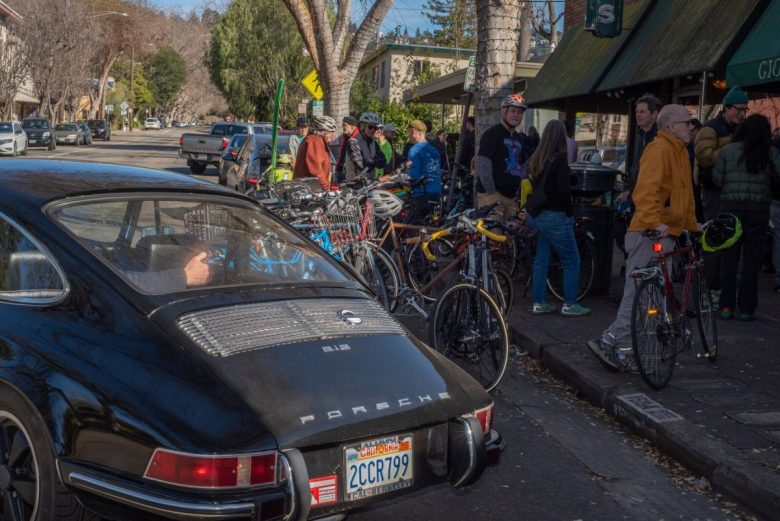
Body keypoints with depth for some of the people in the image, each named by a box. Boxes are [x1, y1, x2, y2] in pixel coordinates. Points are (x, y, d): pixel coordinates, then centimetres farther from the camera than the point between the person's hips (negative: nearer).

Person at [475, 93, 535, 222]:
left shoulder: (520, 138, 19)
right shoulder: (491, 134, -5)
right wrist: (491, 192, -19)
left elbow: (523, 166, 26)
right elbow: (483, 165, -14)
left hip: (511, 196, 8)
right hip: (491, 194, -8)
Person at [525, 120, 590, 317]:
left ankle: (539, 303, 17)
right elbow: (563, 190, -18)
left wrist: (533, 210, 15)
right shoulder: (559, 158, -15)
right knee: (572, 261, 4)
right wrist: (570, 213, -8)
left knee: (541, 260, 13)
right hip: (555, 217, -8)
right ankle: (569, 305, 7)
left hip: (536, 215, 8)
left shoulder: (536, 158, 7)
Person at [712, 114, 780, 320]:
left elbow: (717, 180, 2)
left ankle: (726, 306, 9)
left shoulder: (726, 151, -1)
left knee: (729, 259, 8)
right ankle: (746, 308, 7)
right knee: (751, 261, 5)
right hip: (759, 210, -1)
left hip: (731, 208, 1)